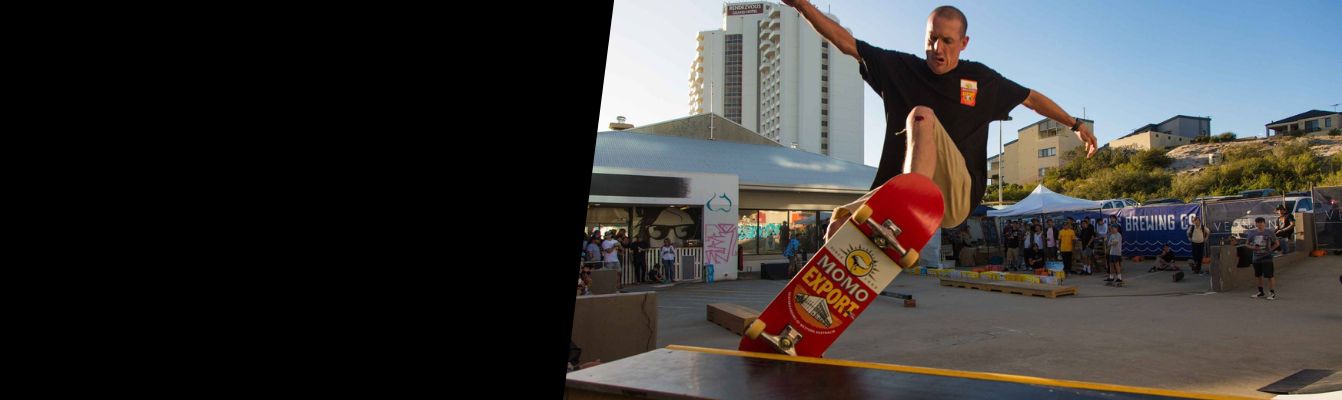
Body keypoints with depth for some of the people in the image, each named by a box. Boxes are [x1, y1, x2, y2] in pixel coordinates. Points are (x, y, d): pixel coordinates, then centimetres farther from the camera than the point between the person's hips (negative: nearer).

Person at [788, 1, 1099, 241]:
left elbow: (1032, 98, 27)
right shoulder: (899, 68, 10)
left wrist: (1075, 125, 31)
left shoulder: (981, 79, 13)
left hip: (956, 194, -2)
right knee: (841, 221, -24)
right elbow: (845, 42, 5)